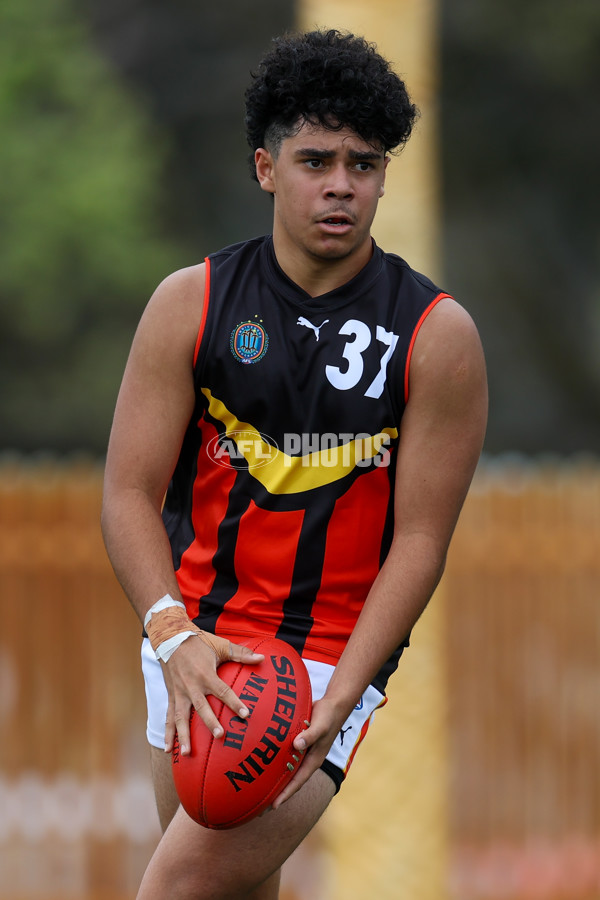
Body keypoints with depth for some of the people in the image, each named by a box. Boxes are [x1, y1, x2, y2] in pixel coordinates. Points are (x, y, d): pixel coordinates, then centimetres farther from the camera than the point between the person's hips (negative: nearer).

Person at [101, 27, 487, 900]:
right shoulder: (192, 303, -2)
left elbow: (420, 541, -8)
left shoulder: (437, 336, -7)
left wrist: (340, 696, -19)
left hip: (338, 654, -4)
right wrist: (174, 636, -22)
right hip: (195, 638, 4)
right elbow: (130, 491, -5)